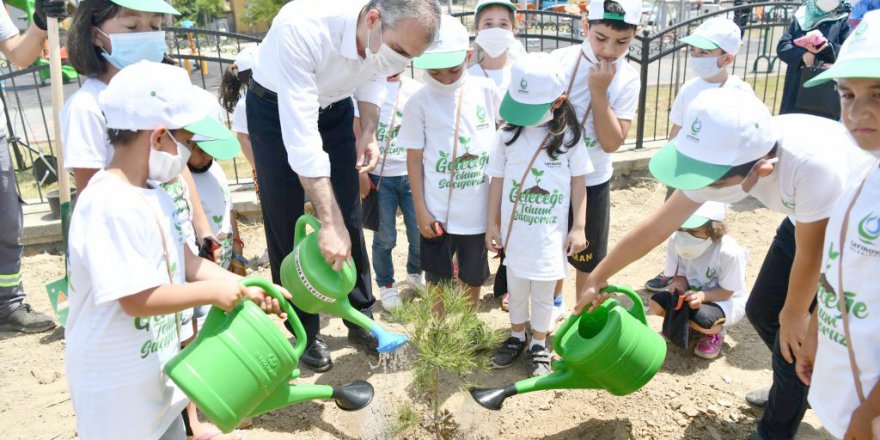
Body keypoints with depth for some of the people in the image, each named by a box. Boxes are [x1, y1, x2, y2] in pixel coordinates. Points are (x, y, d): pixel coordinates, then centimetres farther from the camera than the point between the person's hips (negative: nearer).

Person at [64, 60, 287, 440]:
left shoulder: (152, 193, 2)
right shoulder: (111, 206, -29)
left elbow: (181, 260, 6)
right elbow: (138, 299, -30)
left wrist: (246, 289, -1)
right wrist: (213, 291, -20)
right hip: (116, 385, -8)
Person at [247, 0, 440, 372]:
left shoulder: (394, 35, -22)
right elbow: (301, 134, -42)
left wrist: (369, 132, -13)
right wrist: (328, 222, -42)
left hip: (334, 107, 4)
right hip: (276, 108, -4)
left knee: (349, 218, 4)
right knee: (287, 225, 0)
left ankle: (360, 318, 20)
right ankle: (306, 332, 16)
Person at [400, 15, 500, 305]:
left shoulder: (486, 91, -3)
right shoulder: (419, 103, -8)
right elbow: (414, 159, -3)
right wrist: (421, 210, -5)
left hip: (479, 210, 2)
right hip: (437, 212, -1)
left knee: (473, 279, 18)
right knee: (438, 282, 13)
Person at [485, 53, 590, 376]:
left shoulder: (568, 135, -7)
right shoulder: (508, 134, -5)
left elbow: (578, 182, -2)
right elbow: (497, 179, 1)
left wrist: (578, 227, -3)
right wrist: (492, 224, 2)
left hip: (551, 232, -1)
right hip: (514, 230, 2)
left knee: (543, 293, 11)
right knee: (516, 289, 17)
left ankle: (539, 345, 31)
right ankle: (516, 337, 39)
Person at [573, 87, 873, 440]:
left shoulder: (814, 164, -45)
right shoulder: (723, 158, -25)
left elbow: (810, 257, -28)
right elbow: (656, 226, -15)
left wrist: (794, 316, -10)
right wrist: (597, 277, -7)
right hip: (806, 219, 6)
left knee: (792, 340, -5)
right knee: (761, 311, 13)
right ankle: (796, 388, 42)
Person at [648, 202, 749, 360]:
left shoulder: (729, 252, -31)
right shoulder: (676, 241, -19)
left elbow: (727, 291, -20)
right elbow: (680, 275, -7)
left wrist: (703, 296, -39)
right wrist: (679, 284, -32)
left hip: (727, 301, -4)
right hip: (693, 293, 4)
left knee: (702, 320, -35)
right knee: (656, 302, -21)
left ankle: (716, 332, 5)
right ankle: (690, 323, 8)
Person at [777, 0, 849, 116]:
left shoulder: (843, 20, 6)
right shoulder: (800, 16, 13)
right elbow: (782, 46, 3)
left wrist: (828, 48, -23)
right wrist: (802, 54, -15)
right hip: (796, 88, 3)